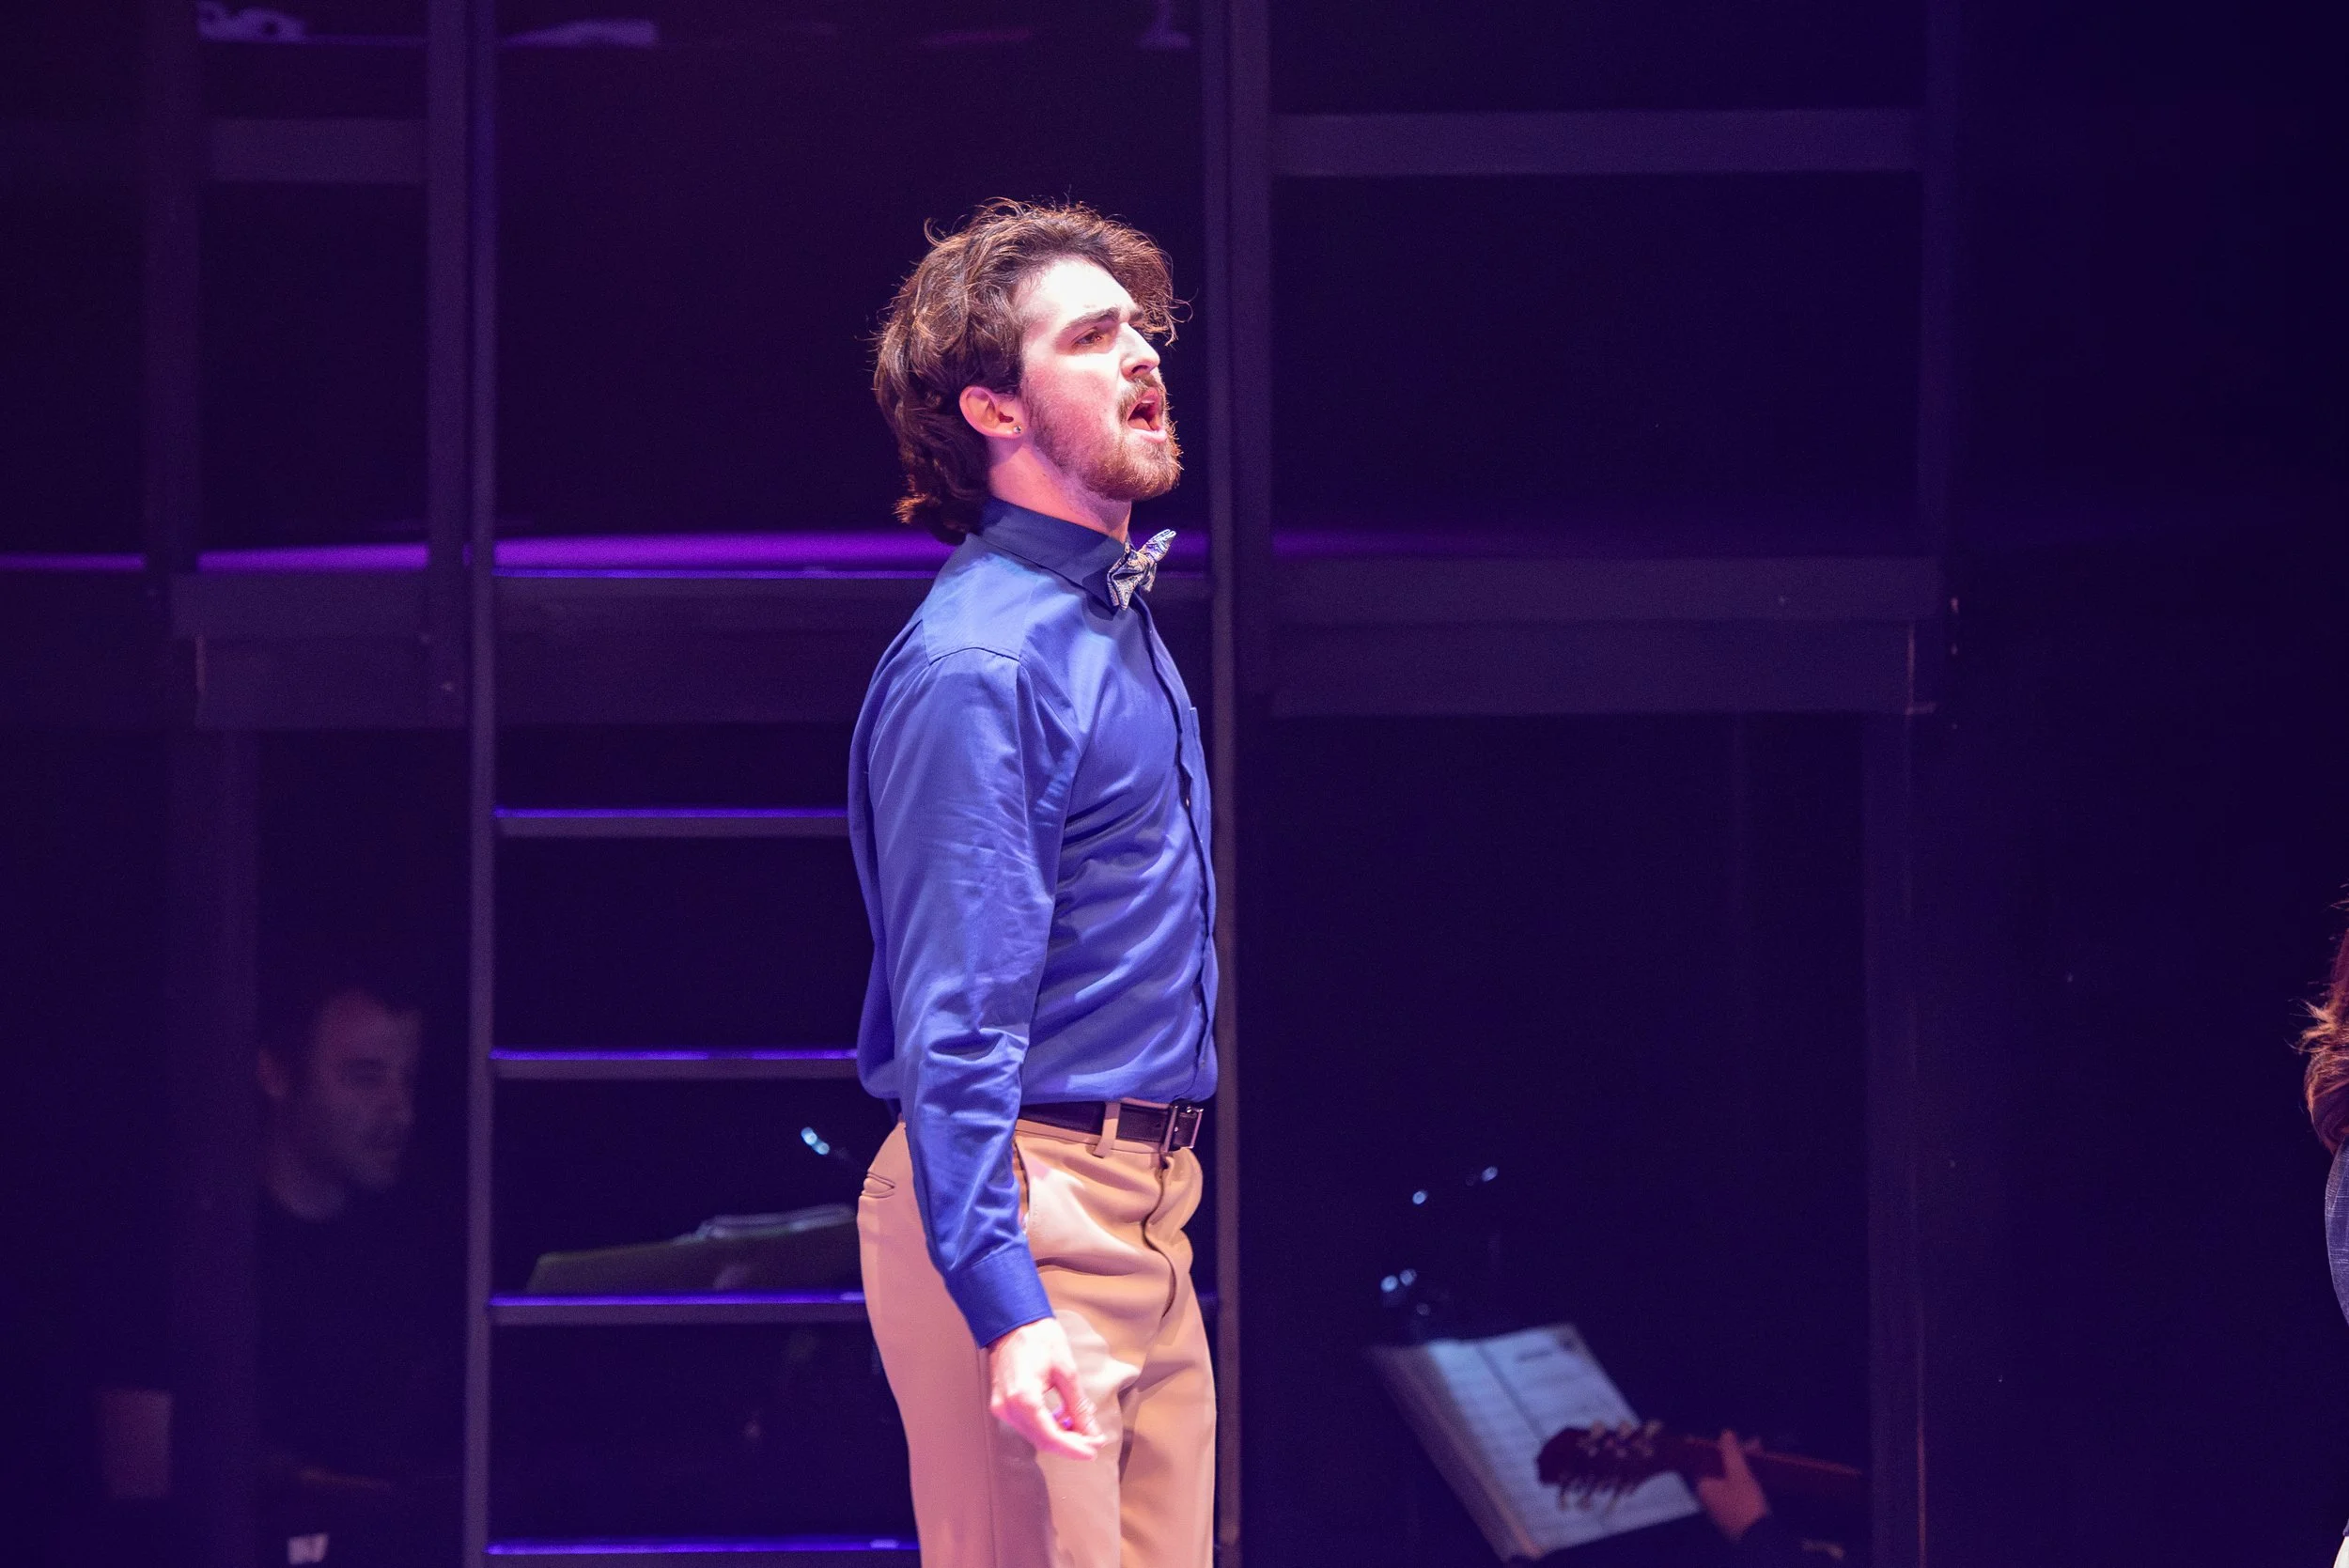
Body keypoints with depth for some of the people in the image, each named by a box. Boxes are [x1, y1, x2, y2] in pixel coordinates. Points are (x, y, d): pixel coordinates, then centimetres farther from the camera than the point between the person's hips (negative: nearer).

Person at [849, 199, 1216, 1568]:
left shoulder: (1122, 616, 15)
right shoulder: (980, 663, -16)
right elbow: (956, 1028, -21)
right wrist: (1006, 1311, -29)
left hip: (1146, 1204, 9)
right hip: (1025, 1206, -9)